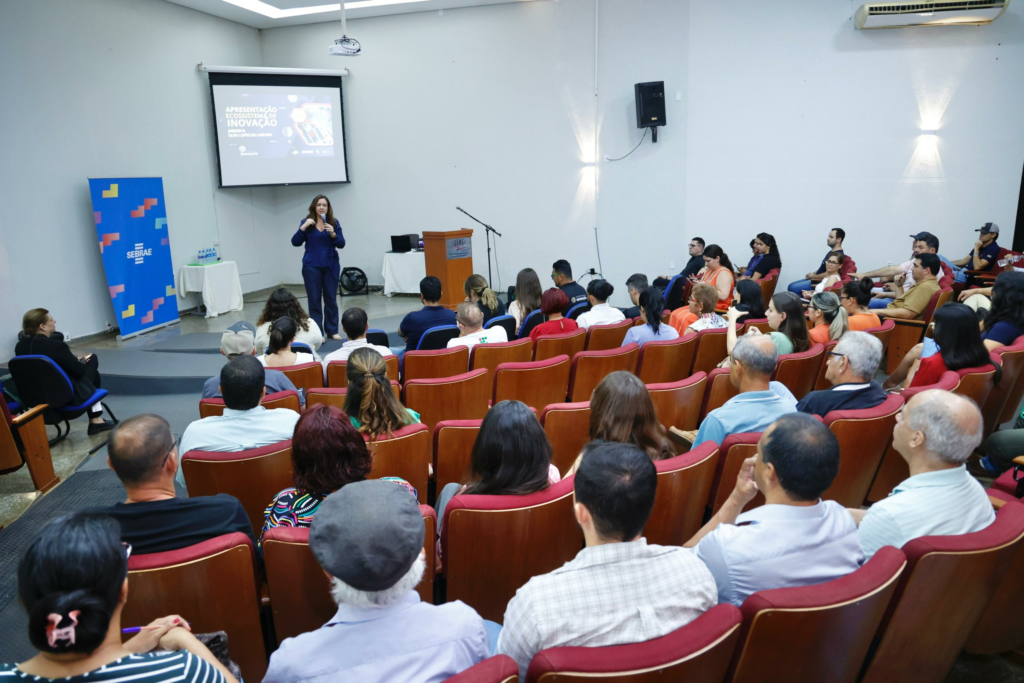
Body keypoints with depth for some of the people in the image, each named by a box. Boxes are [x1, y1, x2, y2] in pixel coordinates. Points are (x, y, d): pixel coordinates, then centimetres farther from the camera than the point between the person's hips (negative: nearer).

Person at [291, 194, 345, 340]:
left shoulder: (334, 223, 2)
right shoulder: (307, 222, 2)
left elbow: (341, 244, -4)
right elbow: (295, 242, -5)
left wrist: (333, 234, -22)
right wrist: (303, 227, -18)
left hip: (331, 266, 1)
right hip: (312, 266, -1)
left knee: (331, 299, 6)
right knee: (314, 300, 1)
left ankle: (332, 330, 16)